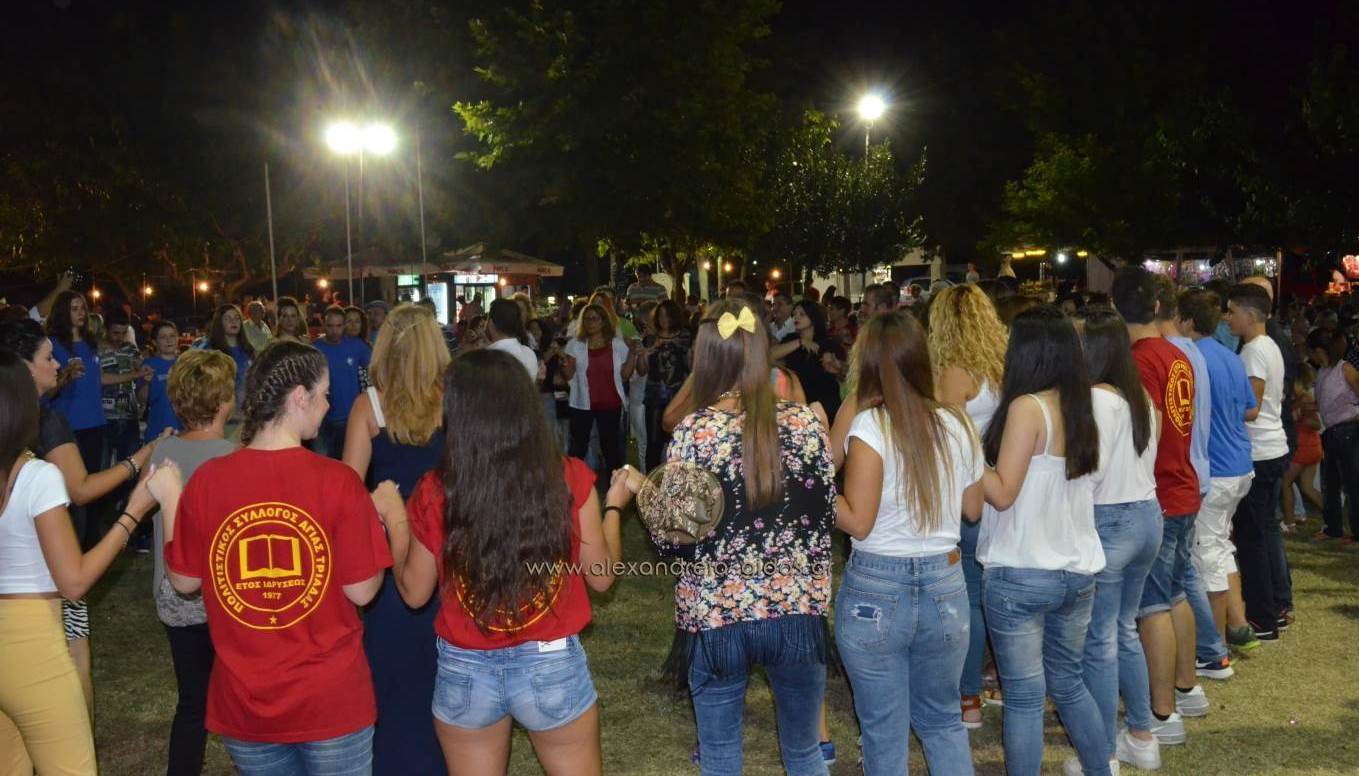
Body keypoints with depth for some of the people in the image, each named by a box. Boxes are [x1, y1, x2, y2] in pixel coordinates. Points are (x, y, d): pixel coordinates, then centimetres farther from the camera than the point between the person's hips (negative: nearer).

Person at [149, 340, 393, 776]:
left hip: (243, 702, 3)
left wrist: (169, 499, 15)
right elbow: (362, 591, -11)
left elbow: (184, 582, 3)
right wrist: (380, 519, 4)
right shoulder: (337, 481, -16)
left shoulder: (207, 479, -8)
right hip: (331, 700, -3)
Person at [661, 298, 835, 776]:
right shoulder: (805, 423, -6)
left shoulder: (693, 433, -13)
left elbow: (672, 543, -9)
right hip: (797, 610, 2)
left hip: (716, 616, -2)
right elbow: (826, 519, 0)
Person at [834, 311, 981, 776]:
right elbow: (974, 508, 10)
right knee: (944, 721, 22)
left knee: (884, 733, 12)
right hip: (945, 587, 5)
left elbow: (858, 523, -15)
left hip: (876, 592, -4)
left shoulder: (870, 426, -14)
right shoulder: (957, 423, 1)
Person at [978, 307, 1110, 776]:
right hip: (1078, 570, 7)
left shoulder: (1027, 406, -15)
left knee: (1024, 697, 4)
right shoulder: (1079, 407, 6)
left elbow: (1003, 493, -15)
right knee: (1068, 683, 22)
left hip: (1021, 575, -7)